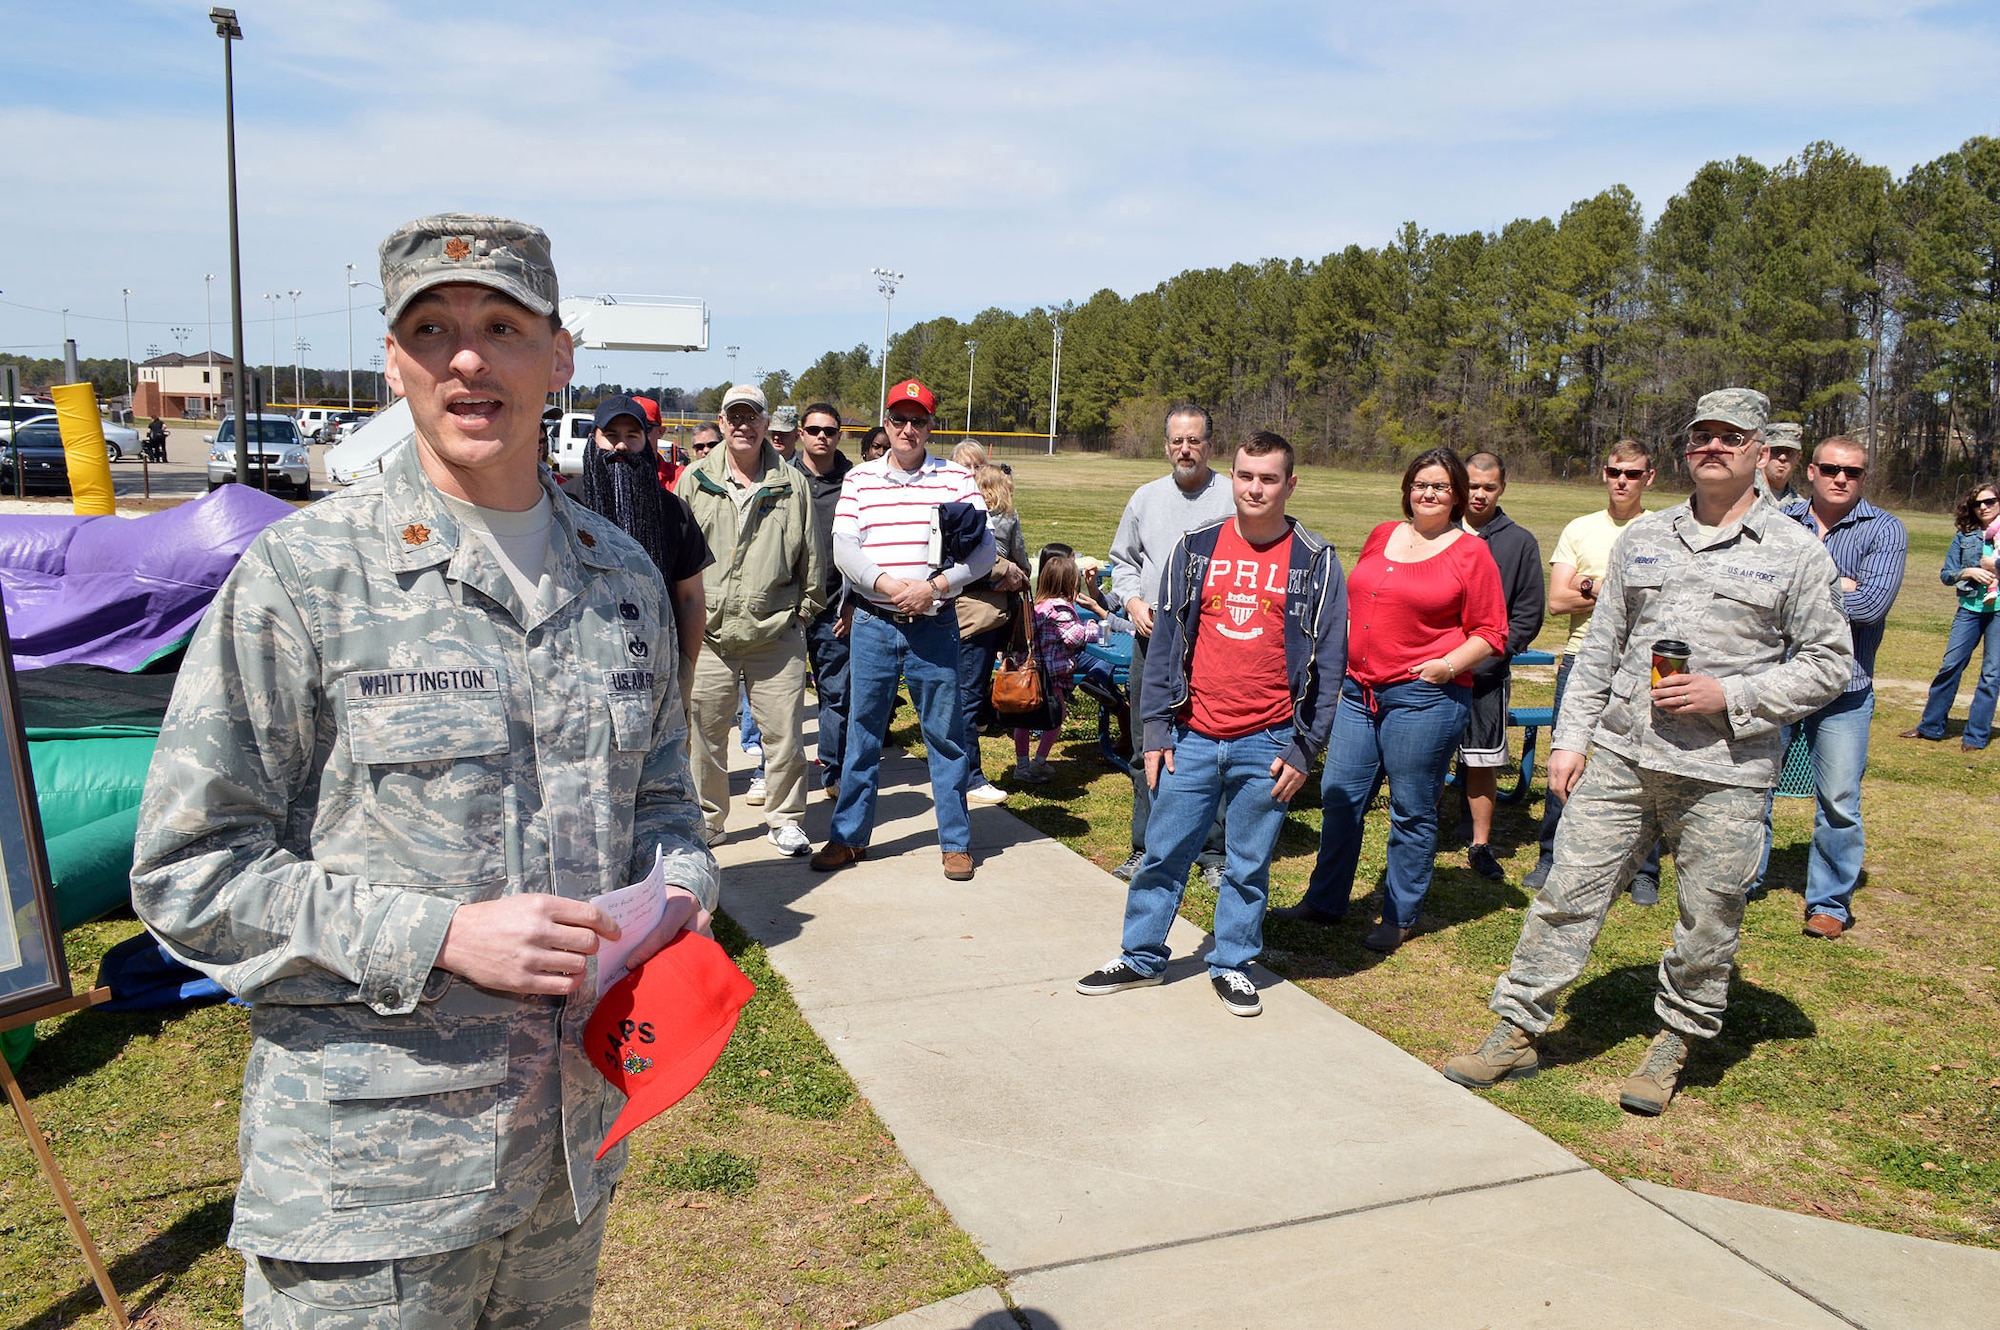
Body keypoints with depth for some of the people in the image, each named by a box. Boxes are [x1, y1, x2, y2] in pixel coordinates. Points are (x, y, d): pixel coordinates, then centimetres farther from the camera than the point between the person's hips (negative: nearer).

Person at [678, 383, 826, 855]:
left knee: (784, 730, 3)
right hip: (708, 634, 1)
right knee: (704, 731, 8)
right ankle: (706, 818, 24)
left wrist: (805, 609, 11)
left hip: (777, 633, 0)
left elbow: (811, 558, 12)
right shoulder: (695, 480, 7)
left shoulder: (792, 484, 6)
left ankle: (784, 818, 19)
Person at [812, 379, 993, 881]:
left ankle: (956, 841, 15)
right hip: (873, 624, 1)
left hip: (934, 626, -1)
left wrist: (935, 586, -14)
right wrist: (886, 584, -16)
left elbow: (985, 549, -2)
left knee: (945, 735, 4)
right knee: (863, 732, 8)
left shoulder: (957, 479, 3)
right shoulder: (859, 480, 7)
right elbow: (843, 547, -1)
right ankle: (848, 836, 20)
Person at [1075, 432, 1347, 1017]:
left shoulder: (1316, 564, -1)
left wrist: (1303, 748, -5)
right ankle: (1141, 957, 25)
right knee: (1163, 854, 8)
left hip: (1266, 745, -1)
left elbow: (1328, 665, 0)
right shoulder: (1192, 550, 4)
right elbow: (1164, 646, 5)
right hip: (1192, 738, 2)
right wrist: (1156, 731, 0)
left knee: (1249, 867, 10)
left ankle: (1232, 966, 27)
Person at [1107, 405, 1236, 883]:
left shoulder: (1235, 499, 0)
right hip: (1152, 639, 4)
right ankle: (1147, 848, 20)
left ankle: (1215, 852, 10)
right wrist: (1133, 601, 4)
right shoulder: (1145, 498, 14)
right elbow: (1123, 560, 22)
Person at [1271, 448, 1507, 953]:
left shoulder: (1471, 553, -2)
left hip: (1423, 698, -5)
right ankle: (1324, 902, 23)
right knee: (1339, 797, 9)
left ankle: (1399, 917, 19)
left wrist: (1449, 664, -17)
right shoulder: (1382, 536, 13)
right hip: (1359, 690, 5)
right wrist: (1342, 664, 14)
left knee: (1411, 811, 4)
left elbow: (1491, 633, -2)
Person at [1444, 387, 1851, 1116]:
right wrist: (1571, 736, 7)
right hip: (1620, 754, 3)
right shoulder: (1642, 537, 11)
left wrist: (1730, 696, -12)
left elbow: (1830, 662, 1)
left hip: (1726, 772, -2)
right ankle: (1517, 1030, 14)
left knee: (1708, 920, 7)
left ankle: (1675, 1043, 29)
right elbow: (1600, 646, 13)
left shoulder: (1796, 552, 1)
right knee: (1569, 891, 3)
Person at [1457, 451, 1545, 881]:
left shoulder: (1520, 542, 6)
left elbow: (1528, 613, 4)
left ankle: (1481, 846, 14)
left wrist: (1489, 658, -8)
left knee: (1483, 762, 3)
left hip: (1487, 672, 0)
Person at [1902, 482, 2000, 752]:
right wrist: (1968, 572, -13)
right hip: (1970, 608, 2)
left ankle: (1976, 735, 5)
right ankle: (1931, 726, 13)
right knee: (1950, 666, 2)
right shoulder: (1964, 536, 7)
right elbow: (1945, 574, 6)